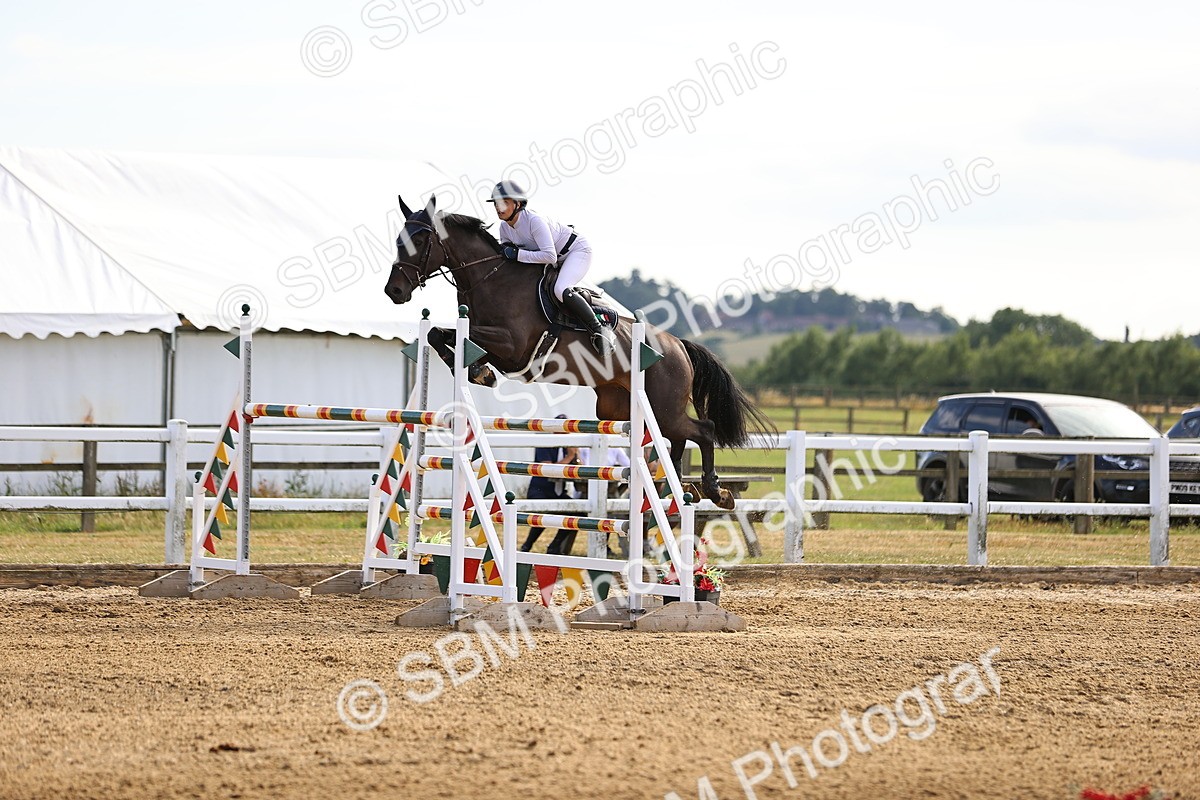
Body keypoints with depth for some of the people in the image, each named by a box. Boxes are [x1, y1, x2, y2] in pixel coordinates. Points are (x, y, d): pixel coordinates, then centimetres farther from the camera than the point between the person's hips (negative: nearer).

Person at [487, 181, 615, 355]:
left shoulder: (534, 220, -32)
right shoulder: (505, 227, -7)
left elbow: (550, 256, -38)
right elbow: (506, 254, 5)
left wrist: (517, 254, -36)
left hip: (577, 250, -9)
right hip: (559, 259, 10)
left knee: (561, 290, -32)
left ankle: (599, 331, -21)